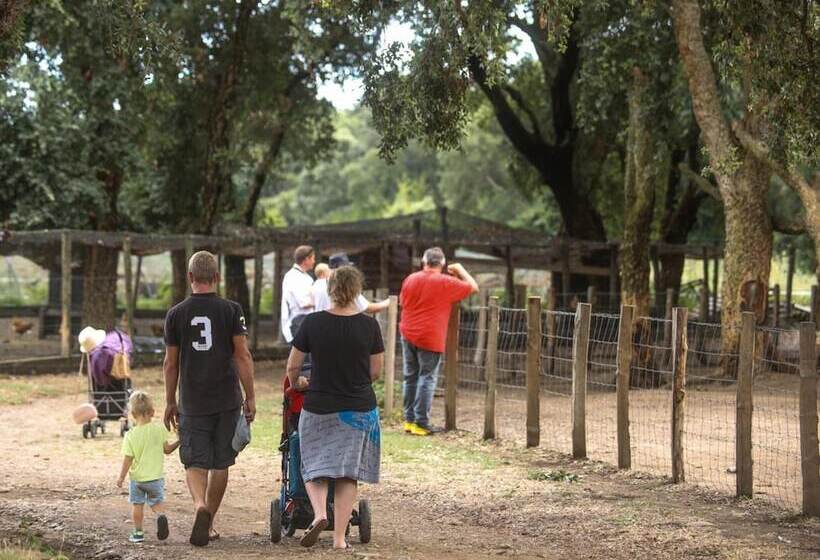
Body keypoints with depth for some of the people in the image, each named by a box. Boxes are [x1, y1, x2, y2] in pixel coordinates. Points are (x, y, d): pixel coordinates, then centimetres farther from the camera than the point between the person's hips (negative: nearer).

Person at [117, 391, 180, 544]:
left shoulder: (131, 435, -12)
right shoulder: (159, 429, -9)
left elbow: (127, 459, -10)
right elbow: (167, 449, -1)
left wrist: (121, 477, -1)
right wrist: (179, 442, 15)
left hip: (137, 478, -1)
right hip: (156, 476, 1)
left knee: (137, 505, 13)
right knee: (157, 502, 15)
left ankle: (138, 532, 17)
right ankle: (161, 515, -16)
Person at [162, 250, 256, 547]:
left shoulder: (176, 314, -1)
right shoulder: (231, 310, -4)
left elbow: (171, 363, 3)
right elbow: (242, 356, -7)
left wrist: (170, 403, 12)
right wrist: (250, 398, -1)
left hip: (192, 403, 0)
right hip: (227, 400, 0)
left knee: (195, 462, 3)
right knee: (220, 463, 12)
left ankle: (200, 505, -24)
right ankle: (209, 523, 18)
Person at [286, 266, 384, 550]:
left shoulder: (312, 323, -7)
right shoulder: (369, 325, -6)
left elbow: (292, 367, 0)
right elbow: (375, 372, 2)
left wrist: (297, 383, 22)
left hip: (318, 408, 0)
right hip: (359, 408, 0)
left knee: (315, 466, 14)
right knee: (347, 473, 8)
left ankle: (319, 513, -11)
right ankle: (339, 537, 5)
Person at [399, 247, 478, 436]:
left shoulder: (410, 279, 5)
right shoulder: (446, 283, -9)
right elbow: (473, 287, 0)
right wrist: (460, 270, 13)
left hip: (408, 335, 5)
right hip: (431, 339, -5)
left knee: (410, 377, 12)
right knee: (427, 379, -1)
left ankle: (409, 419, 15)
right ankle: (421, 422, -4)